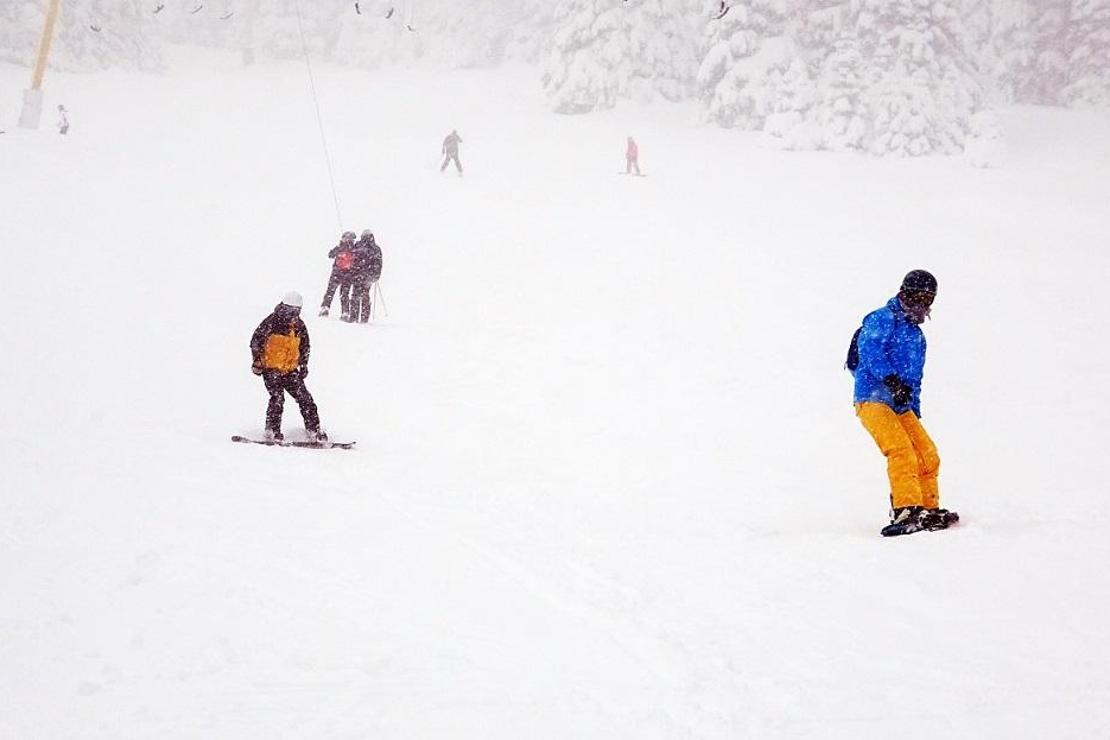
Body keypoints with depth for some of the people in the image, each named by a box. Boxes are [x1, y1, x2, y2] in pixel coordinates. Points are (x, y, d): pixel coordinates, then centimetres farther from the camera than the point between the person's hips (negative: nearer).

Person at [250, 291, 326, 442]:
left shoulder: (300, 326, 8)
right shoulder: (272, 322, -9)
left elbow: (305, 346, 22)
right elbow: (256, 340, -5)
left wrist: (303, 365, 18)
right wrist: (257, 361, -8)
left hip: (290, 370, 5)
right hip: (271, 369, -5)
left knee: (305, 398, 0)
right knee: (277, 399, -17)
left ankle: (314, 431, 5)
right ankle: (272, 431, -5)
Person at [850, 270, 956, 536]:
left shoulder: (917, 335, 26)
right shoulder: (882, 320, -2)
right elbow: (871, 354, -19)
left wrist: (916, 412, 24)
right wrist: (892, 380, -33)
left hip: (902, 406, 9)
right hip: (873, 399, -9)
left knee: (928, 456, 2)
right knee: (901, 450, -25)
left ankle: (929, 510, 14)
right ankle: (906, 511, -34)